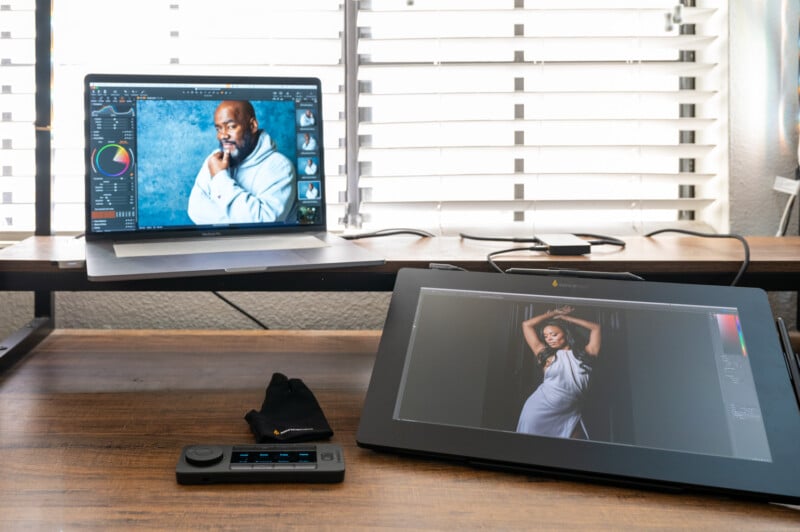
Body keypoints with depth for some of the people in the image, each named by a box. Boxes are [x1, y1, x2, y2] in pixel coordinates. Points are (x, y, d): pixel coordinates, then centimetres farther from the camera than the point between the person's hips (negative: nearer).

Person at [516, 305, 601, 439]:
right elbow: (526, 325, 5)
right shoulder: (546, 354, 5)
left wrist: (564, 317, 16)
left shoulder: (585, 353, 8)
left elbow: (595, 328, 14)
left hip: (569, 415, 1)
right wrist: (554, 313, 15)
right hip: (539, 411, -1)